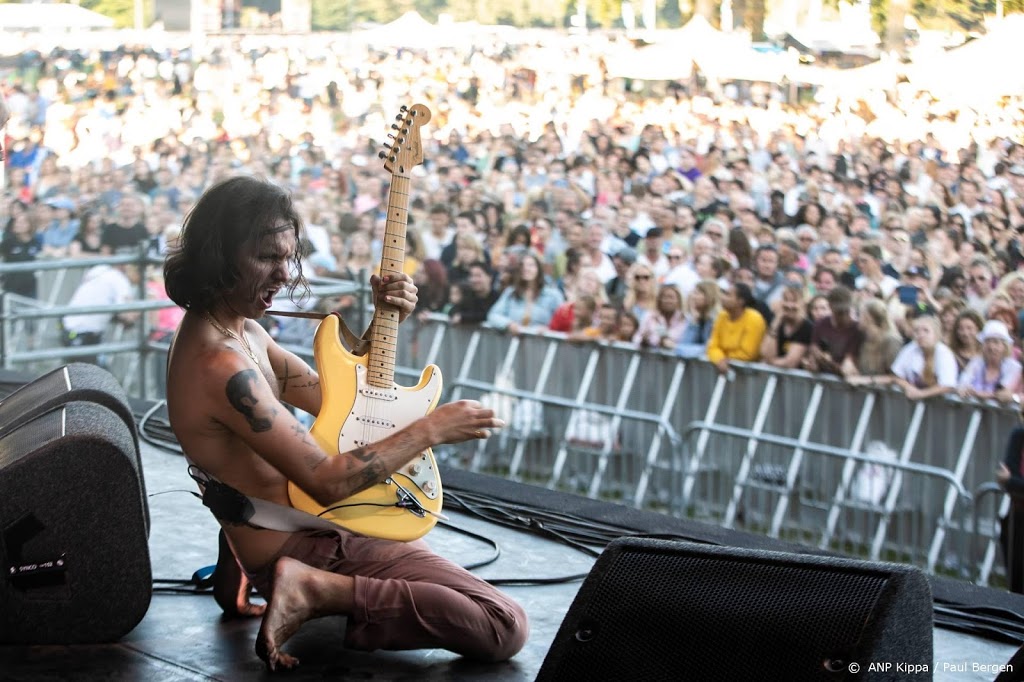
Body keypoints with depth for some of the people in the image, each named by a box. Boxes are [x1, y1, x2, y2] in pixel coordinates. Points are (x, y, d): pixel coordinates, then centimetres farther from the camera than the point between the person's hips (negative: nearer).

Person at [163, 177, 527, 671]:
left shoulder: (242, 329, 4)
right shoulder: (223, 367, -28)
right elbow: (327, 482, -28)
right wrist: (430, 430, -18)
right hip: (304, 547, -10)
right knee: (506, 628, -16)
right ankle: (317, 589, -12)